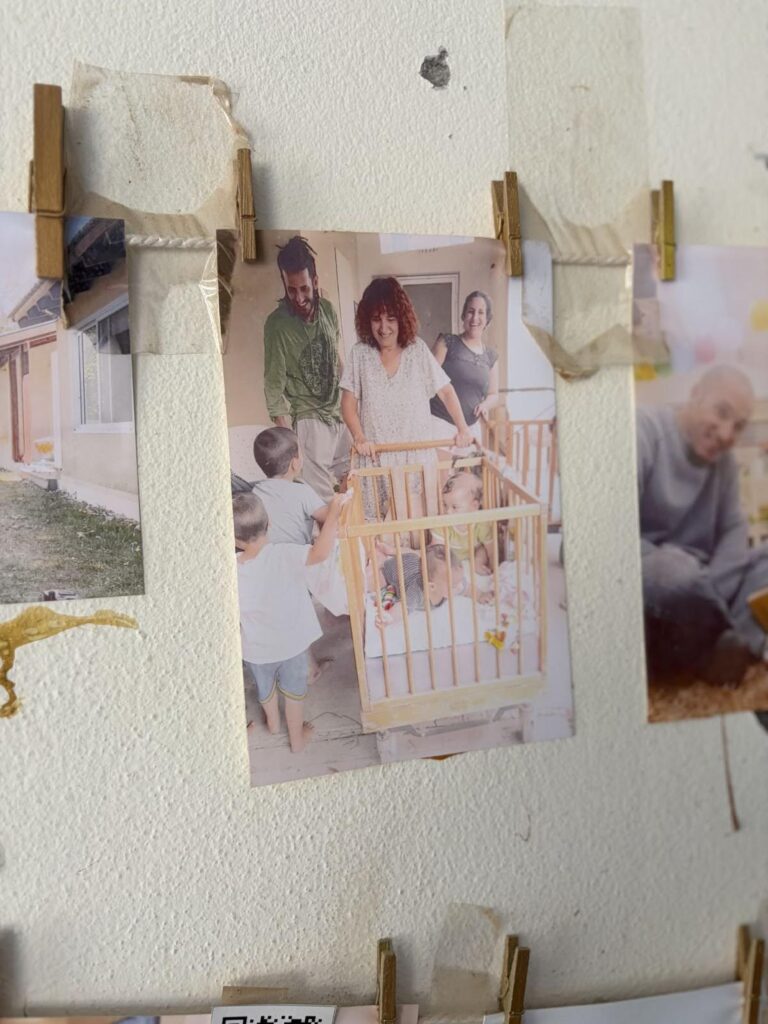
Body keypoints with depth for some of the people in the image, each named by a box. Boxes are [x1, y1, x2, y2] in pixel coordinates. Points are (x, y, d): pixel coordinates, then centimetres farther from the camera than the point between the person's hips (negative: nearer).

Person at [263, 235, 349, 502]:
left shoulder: (328, 310, 3)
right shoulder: (277, 323, -15)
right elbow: (275, 385, -15)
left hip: (338, 413, 6)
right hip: (308, 420, -6)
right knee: (322, 499, -7)